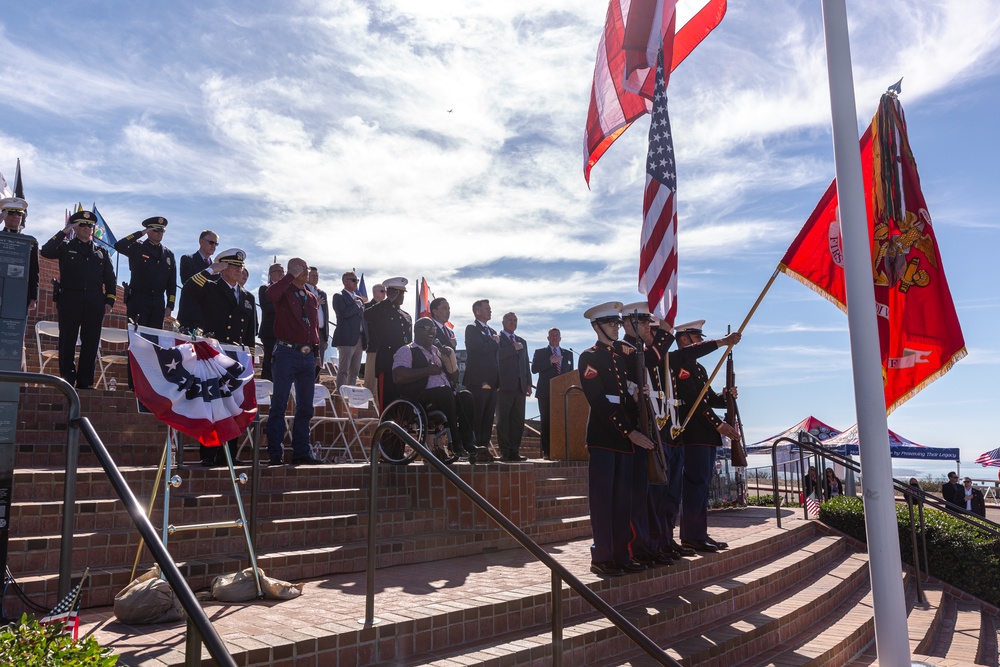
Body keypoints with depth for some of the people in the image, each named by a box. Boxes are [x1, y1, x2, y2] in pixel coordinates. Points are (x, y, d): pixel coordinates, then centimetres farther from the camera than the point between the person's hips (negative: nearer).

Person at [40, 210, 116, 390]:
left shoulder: (102, 252, 16)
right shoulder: (65, 247, 11)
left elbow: (110, 278, 13)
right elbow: (46, 252, -10)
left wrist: (109, 301, 3)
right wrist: (63, 232, -8)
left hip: (95, 302, 2)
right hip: (70, 300, -1)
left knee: (91, 343, 0)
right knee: (67, 341, 0)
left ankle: (85, 382, 5)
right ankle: (67, 380, 6)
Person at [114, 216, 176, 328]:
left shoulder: (168, 254, 14)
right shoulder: (137, 248, 6)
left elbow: (172, 282, 12)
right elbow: (119, 246, -16)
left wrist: (170, 306, 5)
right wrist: (141, 233, -11)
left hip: (158, 302, 3)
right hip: (138, 299, -3)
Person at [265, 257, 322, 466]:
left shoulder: (312, 298, 18)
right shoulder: (284, 292, 1)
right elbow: (270, 294, -24)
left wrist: (317, 353, 14)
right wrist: (291, 276, -13)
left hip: (308, 356, 6)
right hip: (286, 353, -6)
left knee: (305, 407, 8)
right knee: (279, 405, -4)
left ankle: (302, 452, 15)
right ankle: (274, 454, 1)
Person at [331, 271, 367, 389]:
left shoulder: (359, 298, 21)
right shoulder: (339, 296, -2)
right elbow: (344, 313, -19)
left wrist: (366, 339, 13)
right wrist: (357, 305, -4)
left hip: (360, 339, 7)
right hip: (346, 339, -7)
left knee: (354, 371, 9)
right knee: (343, 370, -7)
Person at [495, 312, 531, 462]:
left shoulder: (522, 341, 23)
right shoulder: (497, 339, 3)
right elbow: (498, 356, -16)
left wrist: (528, 383, 14)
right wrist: (514, 348, -11)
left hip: (520, 386, 6)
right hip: (505, 386, -6)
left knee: (518, 420, 4)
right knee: (503, 420, -3)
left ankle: (514, 451, 8)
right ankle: (504, 452, -1)